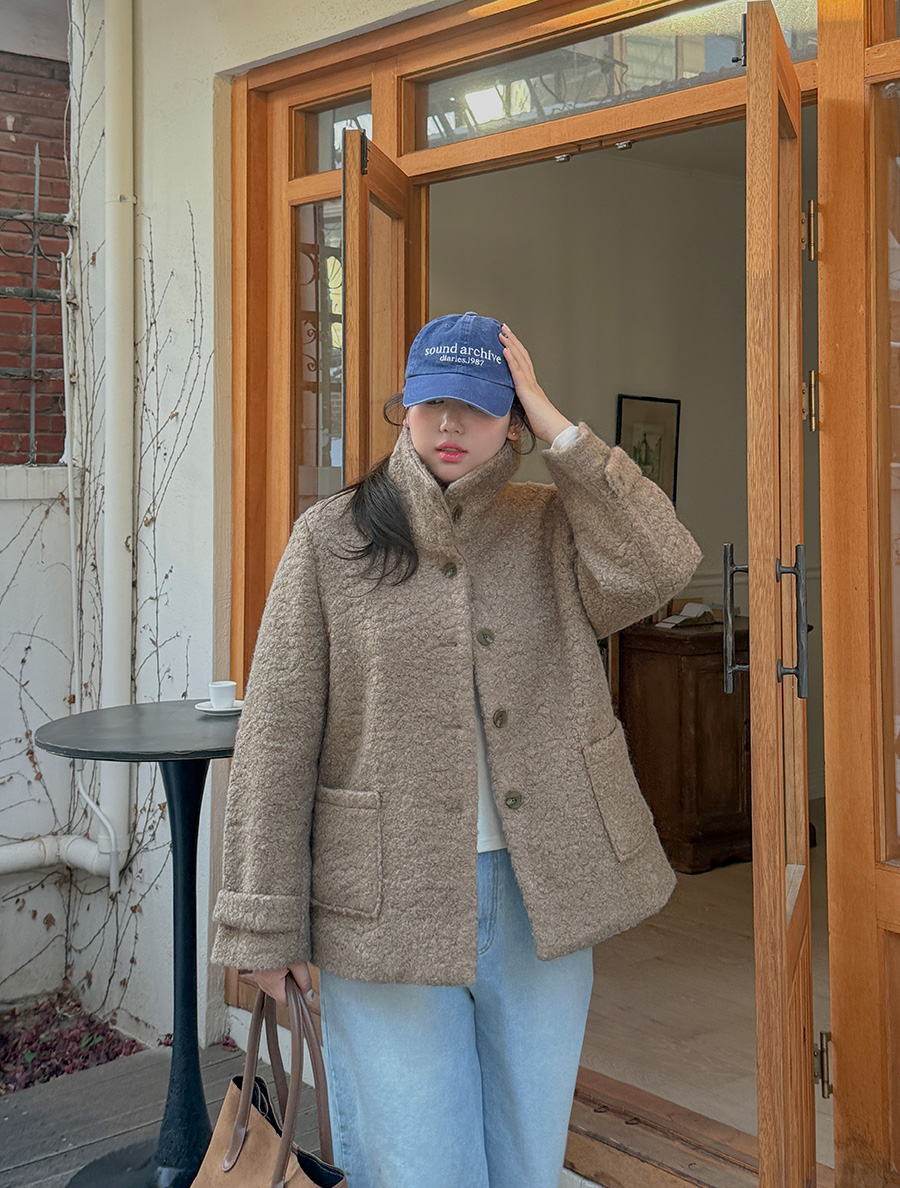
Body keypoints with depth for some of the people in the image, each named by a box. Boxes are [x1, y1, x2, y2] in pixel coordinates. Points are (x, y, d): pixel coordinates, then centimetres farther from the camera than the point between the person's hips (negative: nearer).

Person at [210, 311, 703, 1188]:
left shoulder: (553, 528, 4)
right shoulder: (331, 538, -2)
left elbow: (660, 565, -17)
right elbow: (278, 738, -4)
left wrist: (557, 426, -12)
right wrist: (266, 920, -6)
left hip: (540, 894, 3)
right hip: (389, 907, -2)